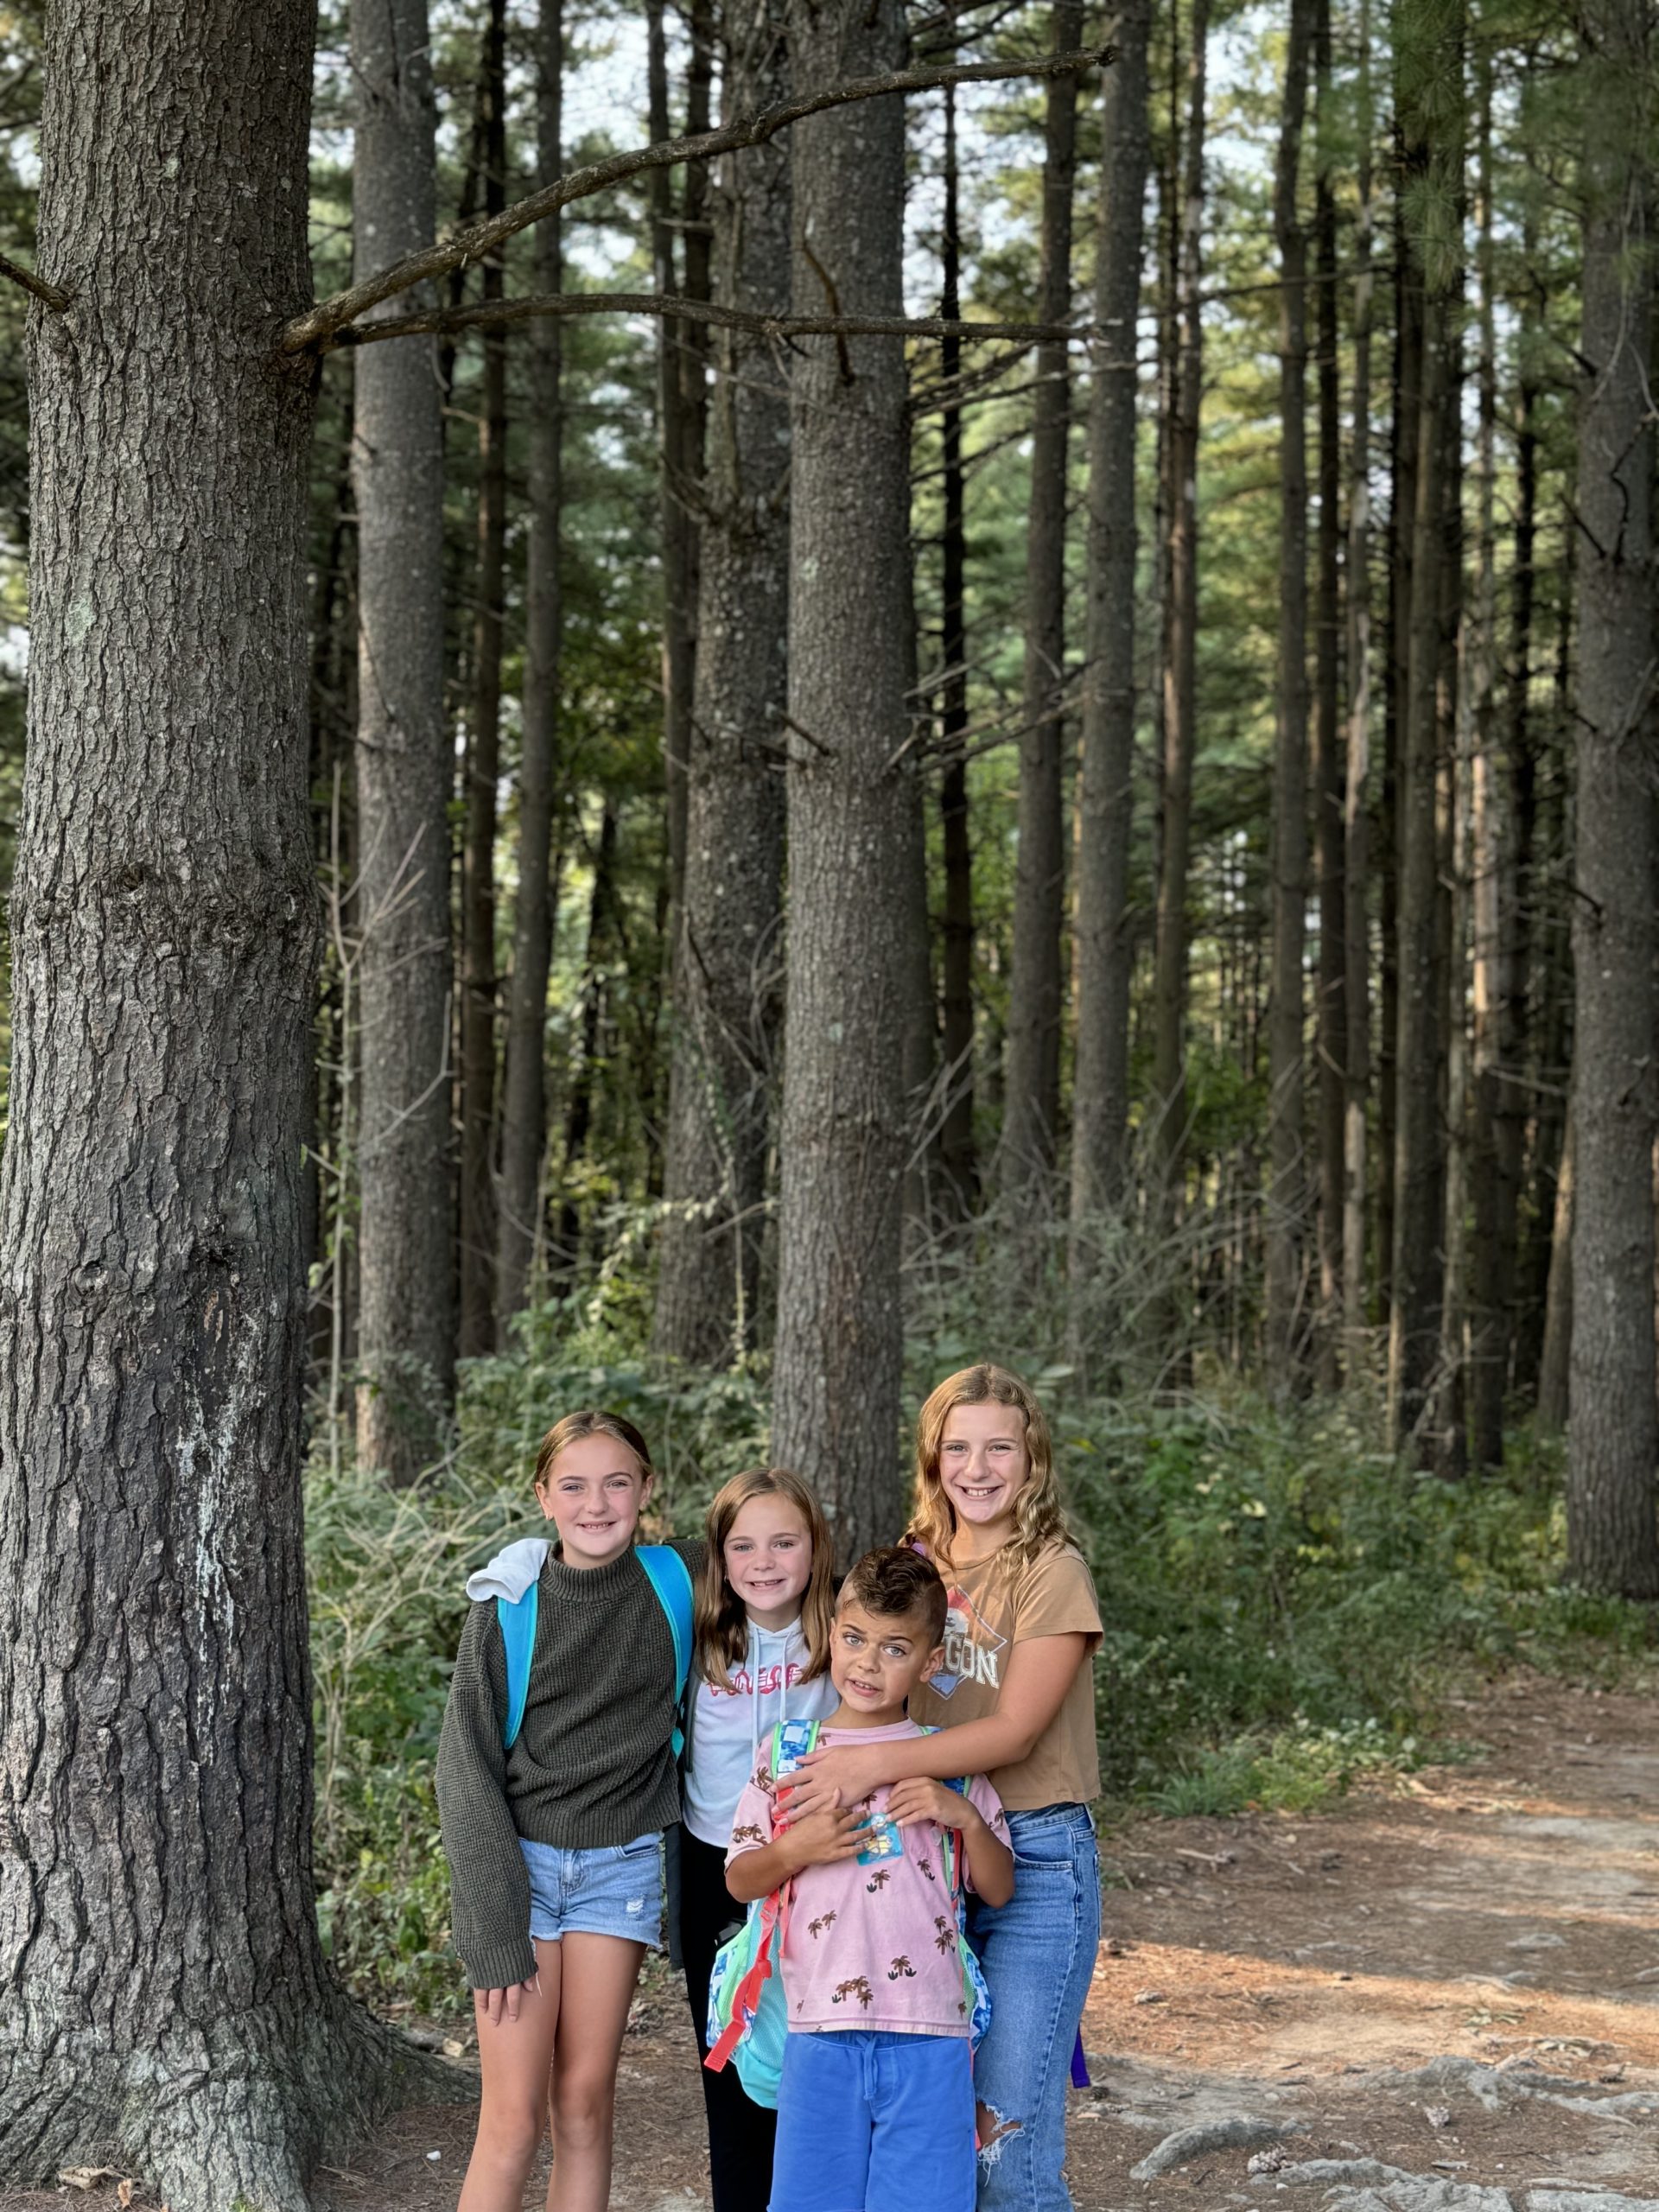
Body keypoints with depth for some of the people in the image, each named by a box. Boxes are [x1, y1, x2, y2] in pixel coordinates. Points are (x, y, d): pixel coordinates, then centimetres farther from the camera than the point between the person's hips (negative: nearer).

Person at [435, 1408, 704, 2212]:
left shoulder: (677, 1582, -3)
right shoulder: (508, 1605, -8)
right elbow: (467, 1765, -7)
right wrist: (492, 1926, -13)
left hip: (621, 1866, 2)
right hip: (519, 1861, -2)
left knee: (585, 2103, 3)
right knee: (513, 2117, -6)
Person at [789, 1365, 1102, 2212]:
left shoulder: (1052, 1572, -8)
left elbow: (1014, 1731, -16)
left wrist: (877, 1766, -24)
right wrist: (841, 1772, -1)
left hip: (1035, 1862, -5)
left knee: (1007, 2136, -6)